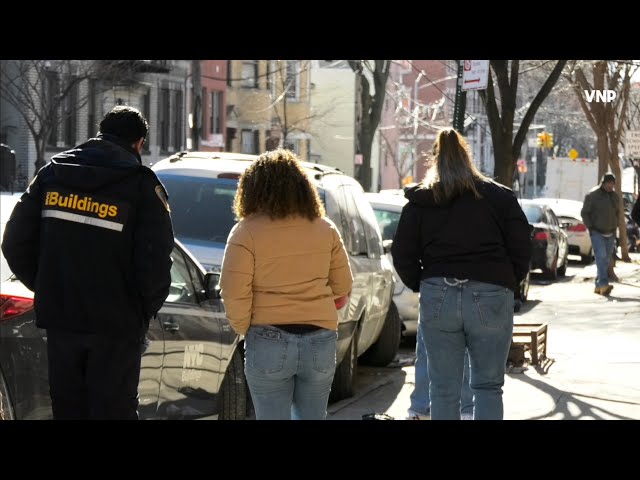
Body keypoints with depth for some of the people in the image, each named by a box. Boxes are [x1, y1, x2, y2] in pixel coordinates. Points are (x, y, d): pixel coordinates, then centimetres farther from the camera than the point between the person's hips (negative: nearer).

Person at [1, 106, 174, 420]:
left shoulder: (52, 172, 5)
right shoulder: (142, 185, -9)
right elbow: (155, 262, -15)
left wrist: (46, 288, 13)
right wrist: (146, 309, 2)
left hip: (59, 316, 4)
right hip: (116, 323, -4)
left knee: (68, 407, 14)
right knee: (114, 409, 5)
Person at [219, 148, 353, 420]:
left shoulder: (246, 232, -8)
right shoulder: (325, 229, 5)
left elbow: (234, 294, -12)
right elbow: (343, 287, 11)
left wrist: (243, 328, 4)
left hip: (269, 341, -3)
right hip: (321, 339, 4)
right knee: (313, 417, 17)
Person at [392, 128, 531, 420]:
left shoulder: (419, 201, 8)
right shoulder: (500, 196, 7)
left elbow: (402, 256, 4)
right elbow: (522, 250, 3)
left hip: (437, 297, 1)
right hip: (490, 297, 0)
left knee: (444, 391, 7)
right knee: (488, 387, 8)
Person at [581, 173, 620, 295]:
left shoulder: (614, 195, 10)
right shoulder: (592, 195, -8)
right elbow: (584, 213, -4)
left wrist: (615, 227, 13)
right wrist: (590, 227, -11)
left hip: (610, 233, 6)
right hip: (597, 232, -6)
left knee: (606, 260, 6)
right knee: (601, 257, -19)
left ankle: (598, 286, 13)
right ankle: (603, 284, -27)